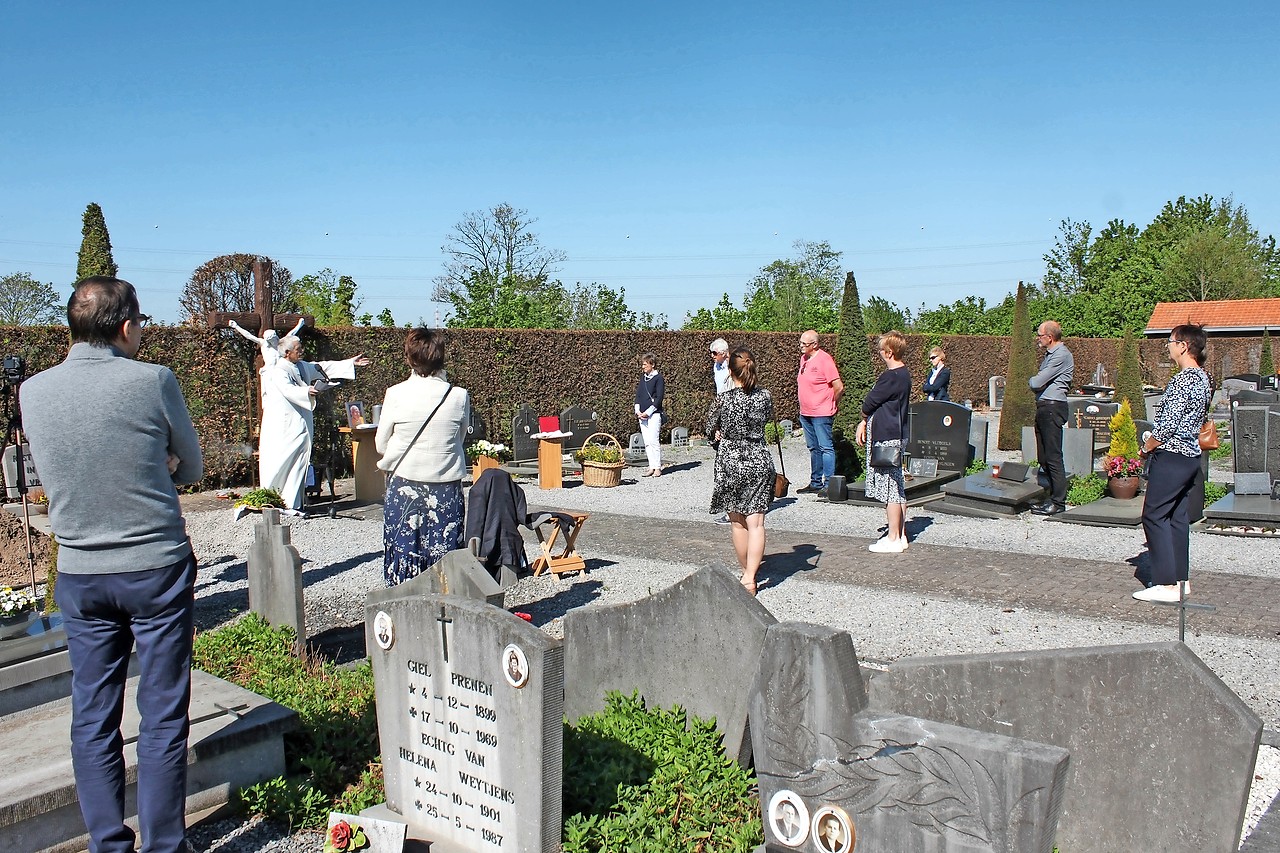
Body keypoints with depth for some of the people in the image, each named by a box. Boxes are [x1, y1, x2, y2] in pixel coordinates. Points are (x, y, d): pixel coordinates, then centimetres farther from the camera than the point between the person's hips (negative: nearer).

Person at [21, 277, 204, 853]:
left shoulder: (33, 392, -1)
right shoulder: (152, 381, -14)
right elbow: (192, 469, -1)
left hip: (79, 576, 4)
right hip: (156, 569, -4)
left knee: (92, 719, 14)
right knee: (162, 719, 6)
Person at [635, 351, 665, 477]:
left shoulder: (658, 378, -5)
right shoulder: (643, 377, 15)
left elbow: (659, 398, -10)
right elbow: (638, 395, 17)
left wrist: (648, 412, -14)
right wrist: (638, 410, 2)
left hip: (654, 414, -7)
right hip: (642, 414, 7)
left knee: (653, 441, -10)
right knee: (647, 443, 5)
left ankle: (658, 468, -4)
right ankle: (651, 467, 8)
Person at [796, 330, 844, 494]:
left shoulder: (824, 359, -13)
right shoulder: (804, 359, 12)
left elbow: (839, 387, -15)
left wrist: (831, 405, -3)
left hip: (821, 414, -9)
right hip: (805, 413, 9)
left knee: (826, 448, -6)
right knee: (813, 449, 15)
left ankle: (829, 485, -5)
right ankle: (815, 483, 23)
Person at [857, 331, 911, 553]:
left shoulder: (890, 376, -19)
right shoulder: (904, 374, 12)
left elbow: (870, 402, -12)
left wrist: (864, 418, 8)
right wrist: (865, 422, 7)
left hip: (886, 437, -10)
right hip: (898, 435, 10)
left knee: (890, 489, -4)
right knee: (898, 488, 14)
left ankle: (893, 539, 1)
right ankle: (900, 535, 21)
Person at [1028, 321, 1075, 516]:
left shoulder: (1061, 355, -12)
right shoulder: (1050, 354, 19)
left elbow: (1037, 382, -16)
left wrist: (1029, 381, 4)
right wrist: (1034, 382, -1)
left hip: (1052, 407, -10)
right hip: (1043, 407, 10)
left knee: (1053, 457, -8)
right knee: (1043, 457, 11)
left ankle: (1058, 502, -6)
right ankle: (1050, 496, 18)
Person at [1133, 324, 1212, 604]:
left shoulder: (1182, 380, -19)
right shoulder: (1203, 379, 12)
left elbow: (1168, 423, -21)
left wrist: (1146, 447, -6)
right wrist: (1155, 441, 16)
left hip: (1171, 457, -10)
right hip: (1191, 455, 10)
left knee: (1154, 515, -5)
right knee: (1178, 517, 14)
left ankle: (1167, 584, -6)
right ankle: (1181, 579, 19)